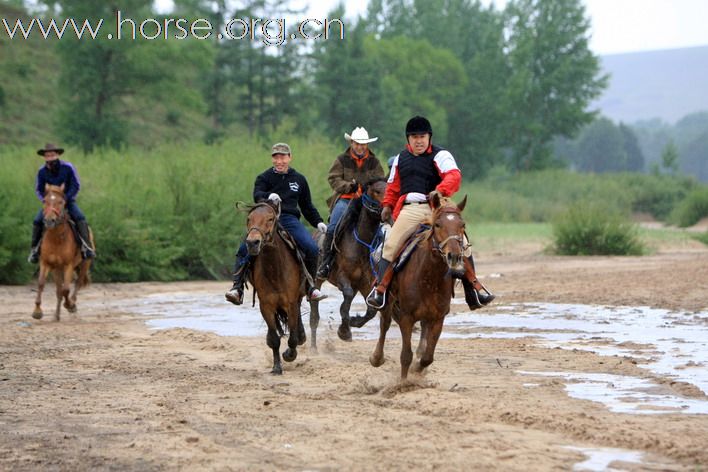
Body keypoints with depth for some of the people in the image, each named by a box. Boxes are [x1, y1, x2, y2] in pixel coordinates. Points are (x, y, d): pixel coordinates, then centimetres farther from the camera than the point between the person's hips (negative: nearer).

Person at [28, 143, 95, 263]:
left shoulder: (68, 167, -13)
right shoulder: (42, 171, -6)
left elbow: (76, 186, -10)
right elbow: (38, 189, 3)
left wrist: (66, 198, -24)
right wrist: (45, 199, -16)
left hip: (68, 200, -2)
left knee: (80, 218, -26)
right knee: (37, 221, -17)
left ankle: (87, 248, -27)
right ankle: (35, 250, -4)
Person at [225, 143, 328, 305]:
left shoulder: (299, 179, 19)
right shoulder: (264, 177, 9)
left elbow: (307, 206, 26)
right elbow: (257, 195, -11)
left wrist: (318, 222, 13)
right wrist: (268, 196, -33)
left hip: (290, 219, 2)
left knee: (312, 249, -19)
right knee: (245, 249, -23)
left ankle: (310, 287, -1)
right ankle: (237, 288, -19)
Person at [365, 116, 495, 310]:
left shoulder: (440, 155, 2)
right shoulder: (400, 158, 19)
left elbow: (454, 176, -15)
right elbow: (393, 185, 29)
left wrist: (440, 191, -33)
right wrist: (387, 205, 15)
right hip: (409, 209, 2)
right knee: (391, 243, -15)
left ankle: (473, 290, 1)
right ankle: (380, 289, -13)